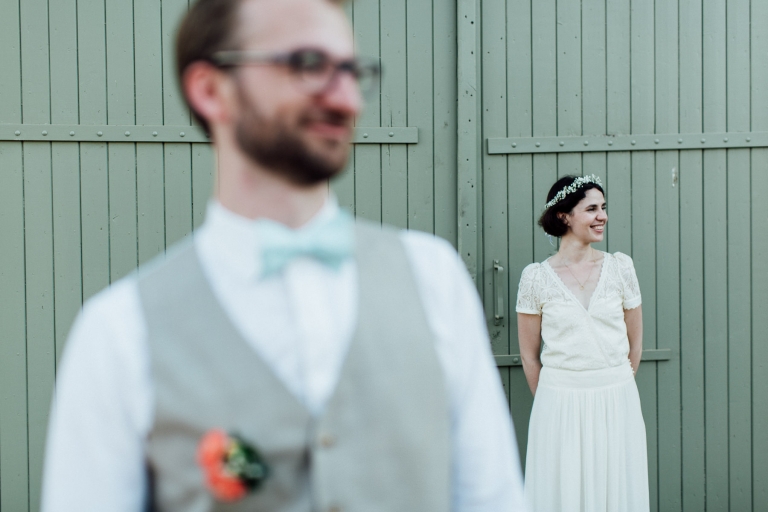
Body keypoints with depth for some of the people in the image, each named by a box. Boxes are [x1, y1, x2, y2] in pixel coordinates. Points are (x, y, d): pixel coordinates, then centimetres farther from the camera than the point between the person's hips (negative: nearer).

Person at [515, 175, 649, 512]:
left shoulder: (620, 267, 1)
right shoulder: (536, 277, -5)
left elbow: (635, 343, 9)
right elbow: (529, 354, 3)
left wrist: (616, 388, 11)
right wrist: (551, 402, 8)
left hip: (617, 403, 2)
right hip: (560, 404, -2)